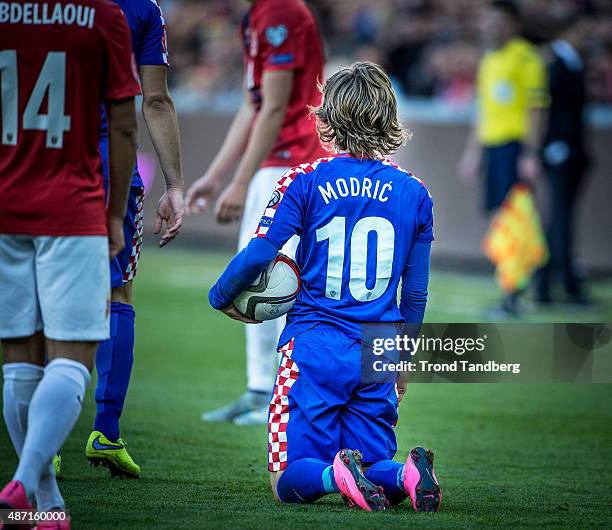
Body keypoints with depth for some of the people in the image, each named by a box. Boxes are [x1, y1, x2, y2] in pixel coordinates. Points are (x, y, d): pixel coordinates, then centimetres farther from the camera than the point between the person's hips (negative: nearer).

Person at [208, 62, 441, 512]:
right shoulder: (413, 193, 8)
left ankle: (336, 474, -32)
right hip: (377, 356, 3)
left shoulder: (304, 182, -3)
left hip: (315, 345, -3)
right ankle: (406, 474, -24)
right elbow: (415, 295, 11)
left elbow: (257, 255, -10)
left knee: (289, 482, 2)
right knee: (372, 469, 11)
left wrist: (221, 297, 10)